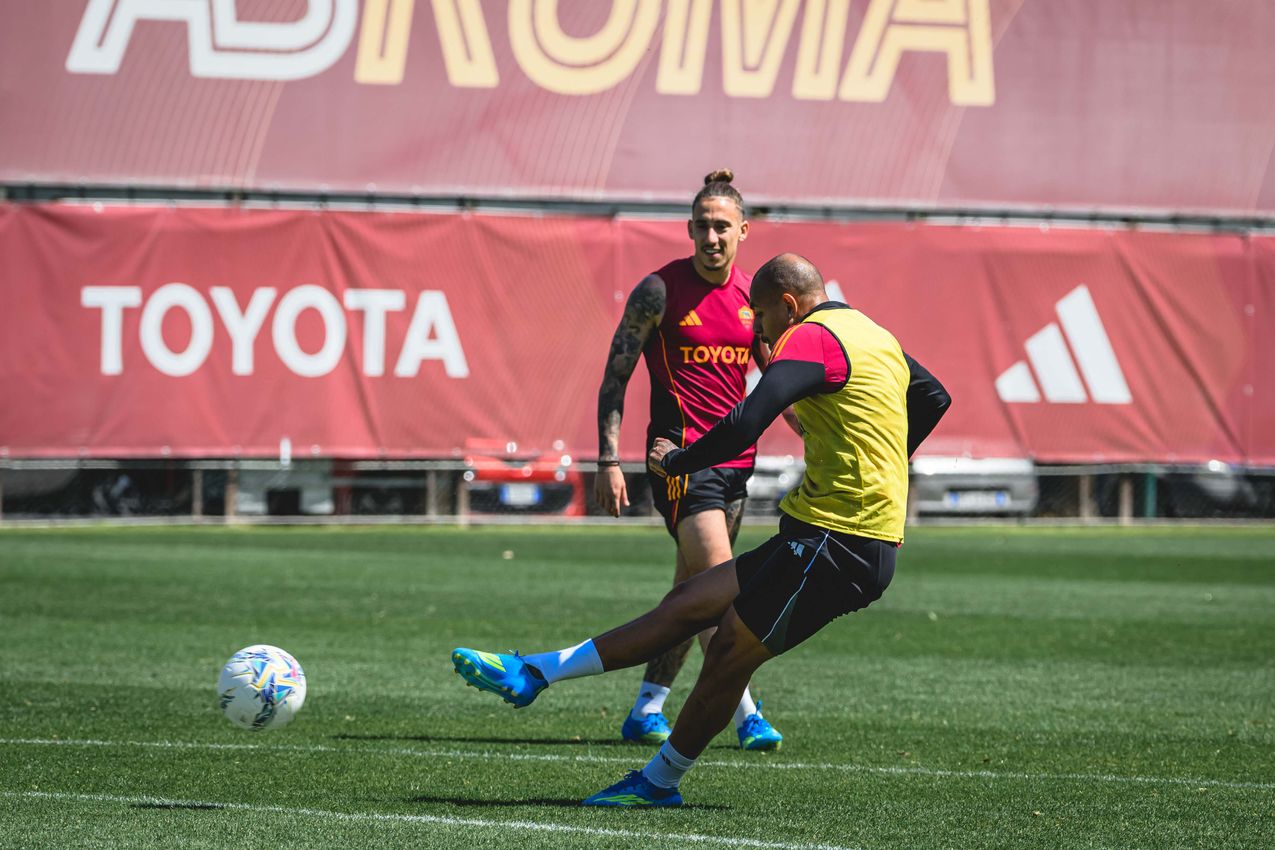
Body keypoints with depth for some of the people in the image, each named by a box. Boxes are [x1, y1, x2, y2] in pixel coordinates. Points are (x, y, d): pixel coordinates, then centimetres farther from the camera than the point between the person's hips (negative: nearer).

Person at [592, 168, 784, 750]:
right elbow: (615, 375, -4)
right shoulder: (660, 290, -7)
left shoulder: (752, 295, 8)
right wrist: (608, 460, -10)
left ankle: (646, 710, 20)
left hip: (734, 457, 6)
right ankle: (746, 714, -12)